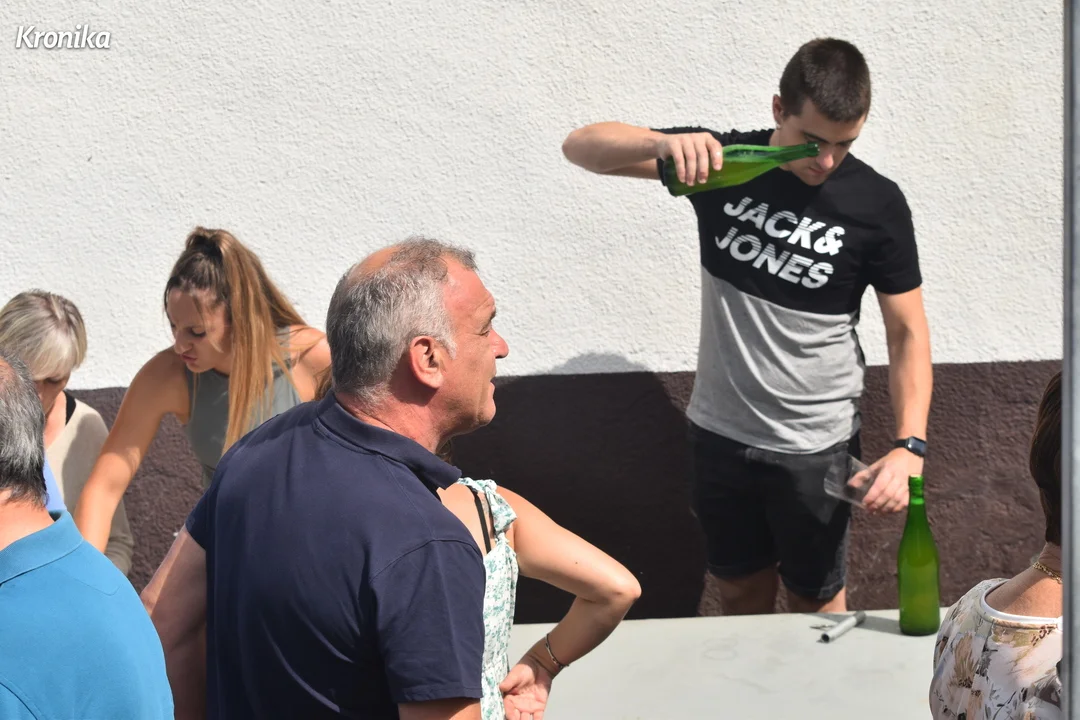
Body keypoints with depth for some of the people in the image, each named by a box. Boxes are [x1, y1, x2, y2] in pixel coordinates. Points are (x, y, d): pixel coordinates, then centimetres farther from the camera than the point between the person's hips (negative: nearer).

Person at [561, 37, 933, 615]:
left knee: (816, 600, 15)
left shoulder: (876, 204, -14)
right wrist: (663, 143, -34)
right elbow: (581, 147, -13)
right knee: (739, 589, 20)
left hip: (815, 444, -2)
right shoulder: (721, 160, -10)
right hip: (720, 432, 2)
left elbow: (907, 332, -8)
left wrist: (909, 446, -21)